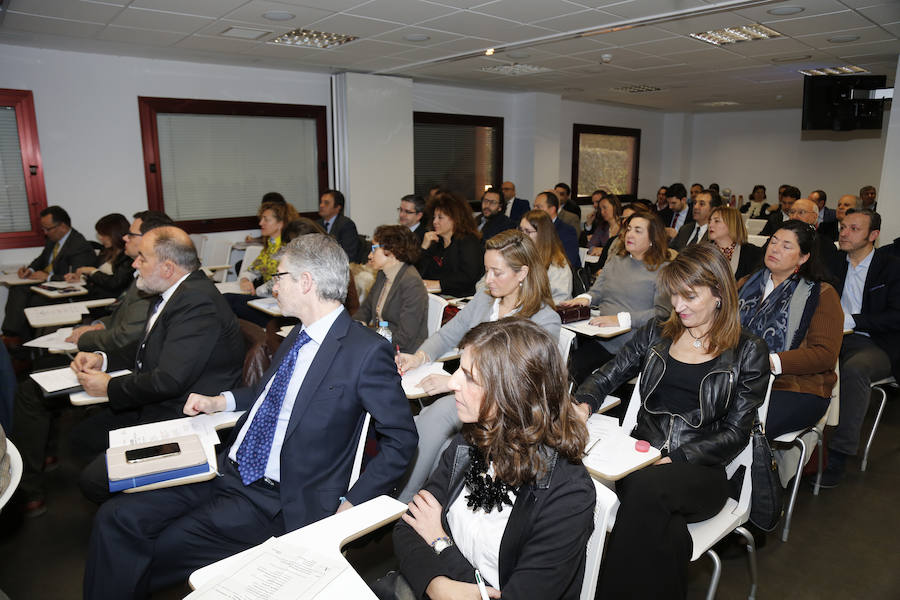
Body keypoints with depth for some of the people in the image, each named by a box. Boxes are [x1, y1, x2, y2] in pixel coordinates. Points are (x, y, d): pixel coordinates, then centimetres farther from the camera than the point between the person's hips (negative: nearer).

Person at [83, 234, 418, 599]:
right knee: (116, 518, -3)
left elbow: (401, 439, -13)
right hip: (227, 470, 8)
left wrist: (350, 504, -16)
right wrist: (222, 401, 13)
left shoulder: (367, 351, -17)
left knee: (161, 549, -13)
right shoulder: (298, 335, 10)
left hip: (275, 499, -7)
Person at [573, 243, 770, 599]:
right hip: (642, 459, 2)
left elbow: (735, 434, -2)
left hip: (701, 471, -2)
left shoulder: (748, 352, 3)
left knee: (646, 487, -36)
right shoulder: (657, 334, 13)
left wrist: (673, 458, -15)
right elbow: (607, 376, 12)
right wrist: (583, 403, -12)